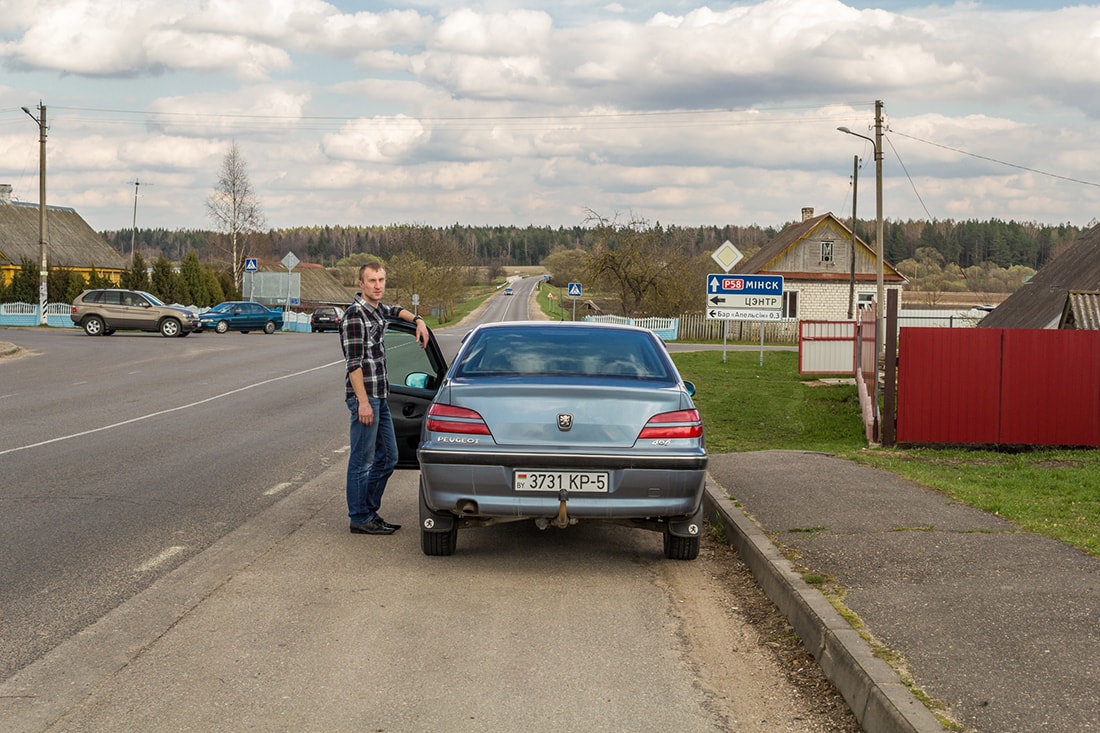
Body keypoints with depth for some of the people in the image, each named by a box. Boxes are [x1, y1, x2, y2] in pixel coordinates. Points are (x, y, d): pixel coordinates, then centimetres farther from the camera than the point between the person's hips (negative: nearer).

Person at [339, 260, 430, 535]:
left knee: (387, 458, 13)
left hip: (380, 396, 10)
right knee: (362, 461, -3)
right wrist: (363, 402, -21)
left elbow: (394, 310, 39)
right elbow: (354, 362, -18)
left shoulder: (376, 309, 13)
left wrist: (418, 320, 22)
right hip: (364, 395, -10)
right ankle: (360, 519, 3)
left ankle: (370, 511, 21)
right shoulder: (355, 315, -14)